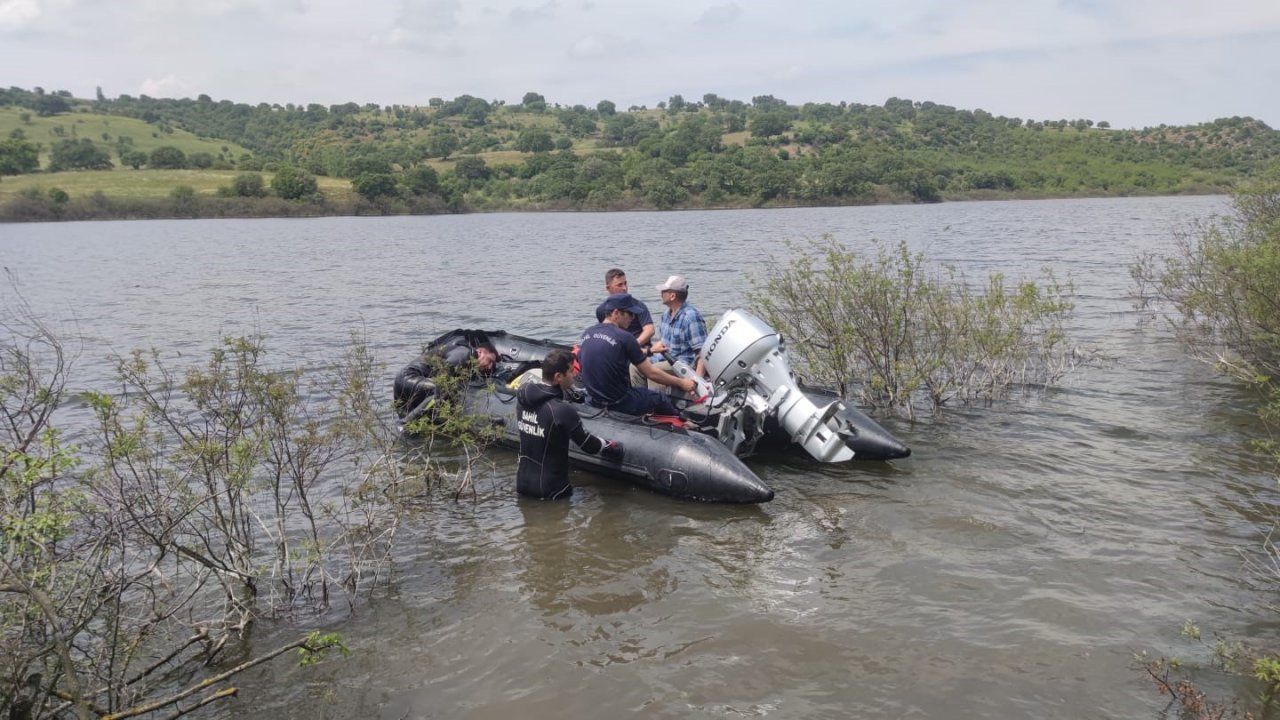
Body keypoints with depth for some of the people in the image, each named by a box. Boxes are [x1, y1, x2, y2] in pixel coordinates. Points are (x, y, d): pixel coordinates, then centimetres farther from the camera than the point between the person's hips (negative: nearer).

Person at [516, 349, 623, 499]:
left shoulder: (523, 397, -5)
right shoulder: (562, 410, -24)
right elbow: (589, 445, -12)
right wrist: (613, 448, 8)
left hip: (523, 482, 7)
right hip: (549, 490, -7)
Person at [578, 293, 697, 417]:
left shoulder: (587, 333, 1)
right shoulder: (624, 338, -17)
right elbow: (651, 373, -12)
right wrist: (681, 383, 0)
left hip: (593, 401, 7)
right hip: (619, 404, -6)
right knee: (658, 398, 17)